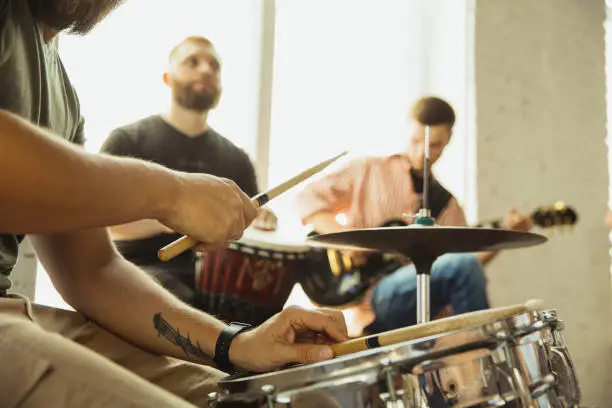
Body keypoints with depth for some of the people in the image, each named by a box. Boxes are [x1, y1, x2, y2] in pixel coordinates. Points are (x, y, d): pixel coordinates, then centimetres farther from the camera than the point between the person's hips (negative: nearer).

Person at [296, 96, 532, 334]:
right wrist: (342, 234, -11)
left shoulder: (447, 205, 20)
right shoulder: (368, 171, 7)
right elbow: (308, 198, 4)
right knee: (462, 264, -26)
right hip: (373, 301, -5)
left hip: (423, 309, 5)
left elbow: (464, 252, 11)